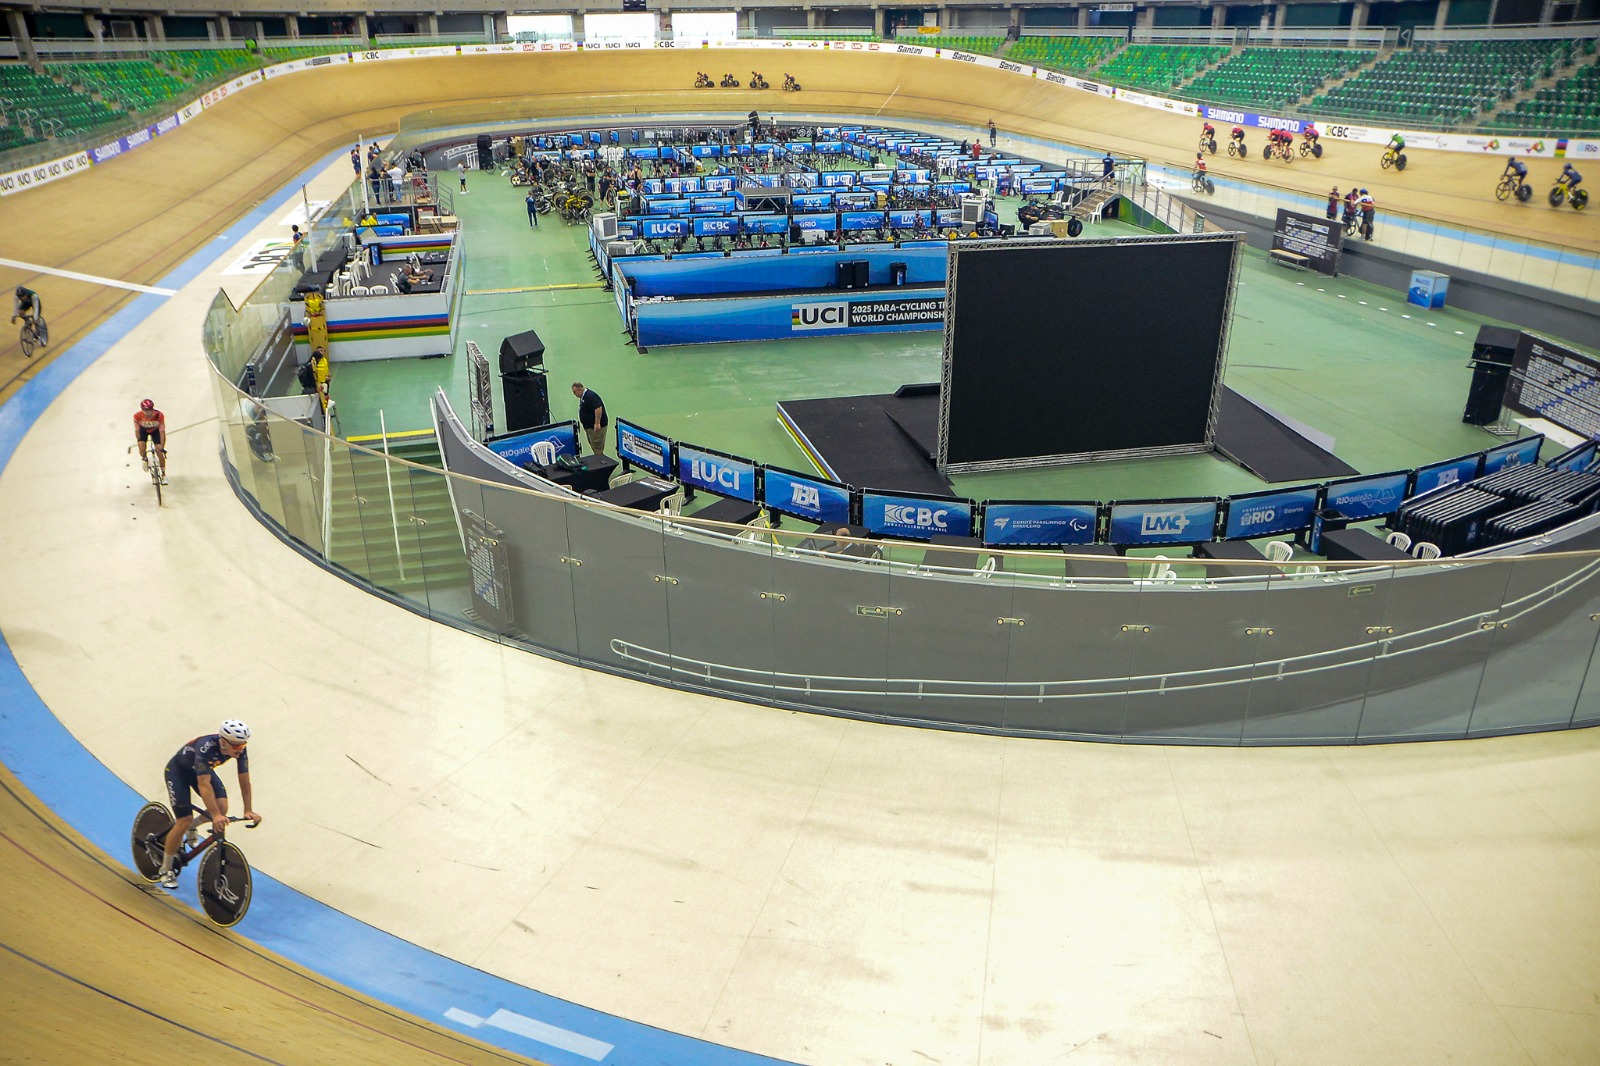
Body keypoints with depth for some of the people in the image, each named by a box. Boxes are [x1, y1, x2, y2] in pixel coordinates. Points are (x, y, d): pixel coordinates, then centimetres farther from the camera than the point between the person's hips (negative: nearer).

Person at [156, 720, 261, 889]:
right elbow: (204, 784, -46)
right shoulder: (206, 747, -41)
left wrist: (248, 810, -23)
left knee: (222, 807, -16)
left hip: (201, 769, 5)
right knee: (184, 821, -12)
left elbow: (244, 781, -18)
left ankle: (191, 827, 17)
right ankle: (166, 870, 8)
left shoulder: (239, 749, -25)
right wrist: (215, 815, -52)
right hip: (177, 771, -5)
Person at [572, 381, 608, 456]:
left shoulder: (590, 396, -22)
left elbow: (598, 408, -30)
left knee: (597, 448, -9)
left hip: (596, 427, -11)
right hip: (589, 426, 11)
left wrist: (597, 423, -31)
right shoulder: (583, 397, 12)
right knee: (594, 447, 14)